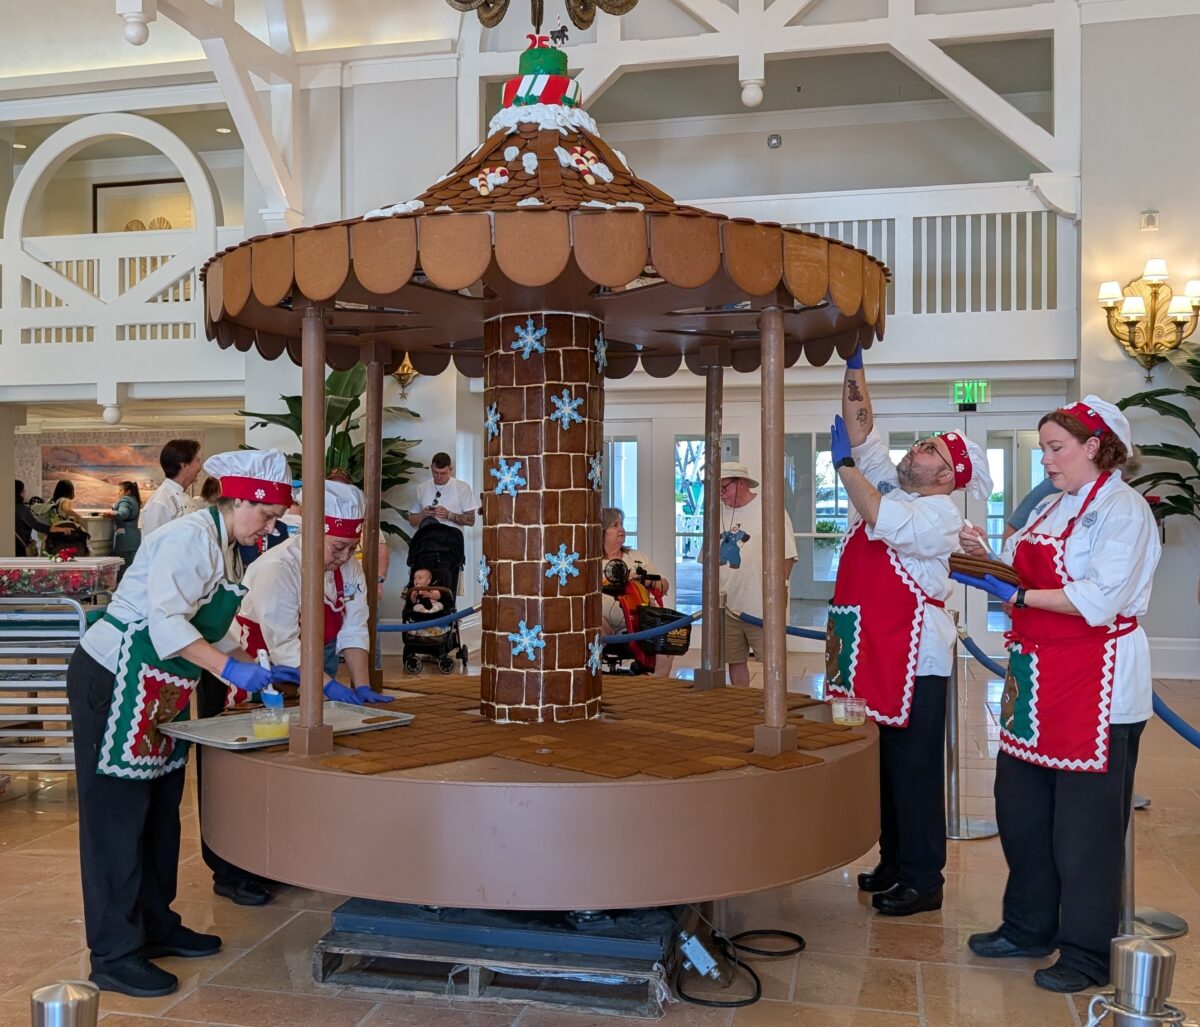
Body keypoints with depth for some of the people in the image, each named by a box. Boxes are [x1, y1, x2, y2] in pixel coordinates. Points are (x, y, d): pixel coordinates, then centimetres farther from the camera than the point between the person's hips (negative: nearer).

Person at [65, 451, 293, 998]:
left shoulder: (224, 550, 13)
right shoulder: (191, 536, -18)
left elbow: (212, 634, 17)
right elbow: (165, 619, -29)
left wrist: (256, 669, 6)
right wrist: (229, 668, -32)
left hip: (160, 695, 10)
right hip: (114, 683, -10)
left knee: (160, 812, 16)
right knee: (117, 815, -3)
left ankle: (155, 924, 29)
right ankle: (114, 955, 6)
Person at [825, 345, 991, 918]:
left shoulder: (941, 512, -10)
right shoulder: (889, 487, 14)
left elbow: (881, 522, -26)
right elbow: (864, 436, 18)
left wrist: (843, 462, -21)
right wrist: (854, 370, 13)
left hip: (913, 655, -8)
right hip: (870, 651, 8)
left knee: (913, 768, -2)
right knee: (883, 763, 14)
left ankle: (922, 880, 6)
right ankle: (893, 864, 25)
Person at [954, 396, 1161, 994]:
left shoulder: (1123, 510, -12)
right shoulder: (1050, 509, 15)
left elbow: (1099, 601, -22)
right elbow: (1021, 577, 15)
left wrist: (1019, 595, -21)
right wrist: (988, 559, -2)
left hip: (1096, 687, -8)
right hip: (1036, 680, 9)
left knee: (1085, 822, 2)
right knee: (1021, 810, 15)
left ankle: (1087, 953, 17)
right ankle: (1029, 928, 31)